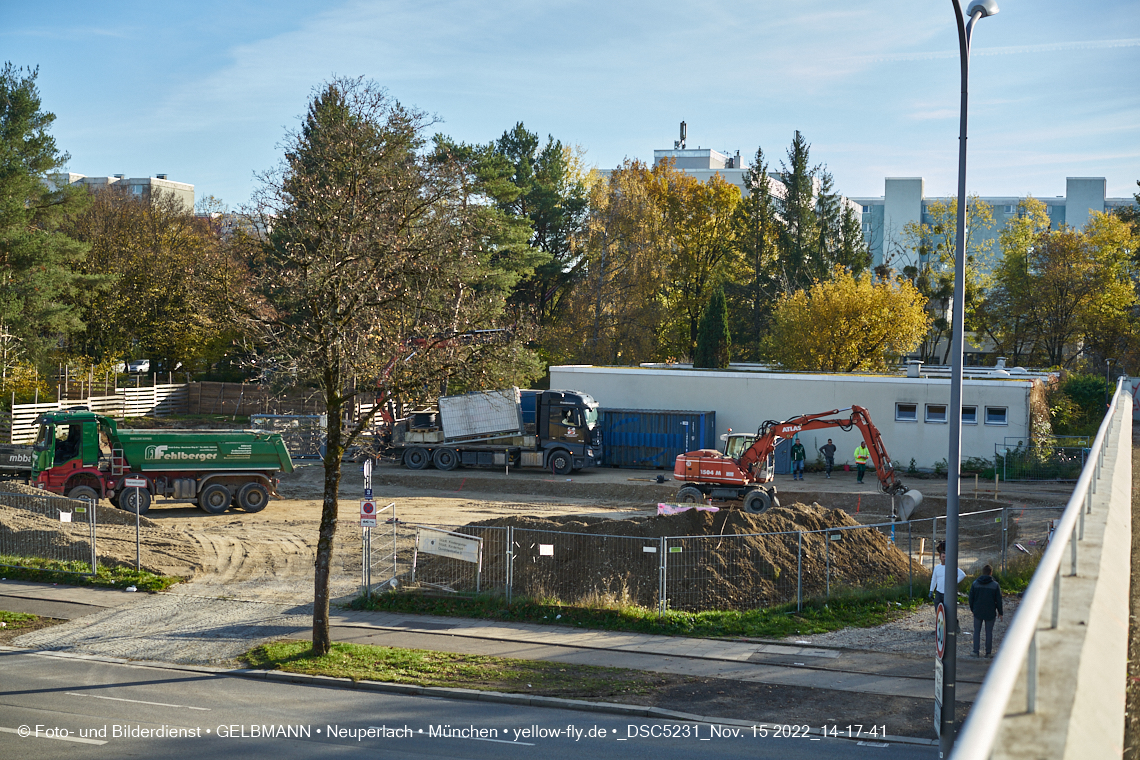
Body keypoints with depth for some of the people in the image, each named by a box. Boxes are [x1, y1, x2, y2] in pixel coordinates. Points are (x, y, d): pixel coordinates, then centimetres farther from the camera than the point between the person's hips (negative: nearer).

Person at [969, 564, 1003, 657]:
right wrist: (1000, 612, 7)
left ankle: (976, 651, 2)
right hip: (990, 613, -1)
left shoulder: (975, 583, -1)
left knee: (977, 631, 8)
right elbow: (998, 600, -2)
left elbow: (971, 598, 4)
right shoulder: (995, 585, -5)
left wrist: (972, 609, 18)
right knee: (989, 632, 8)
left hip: (978, 612, 1)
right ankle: (988, 652, 9)